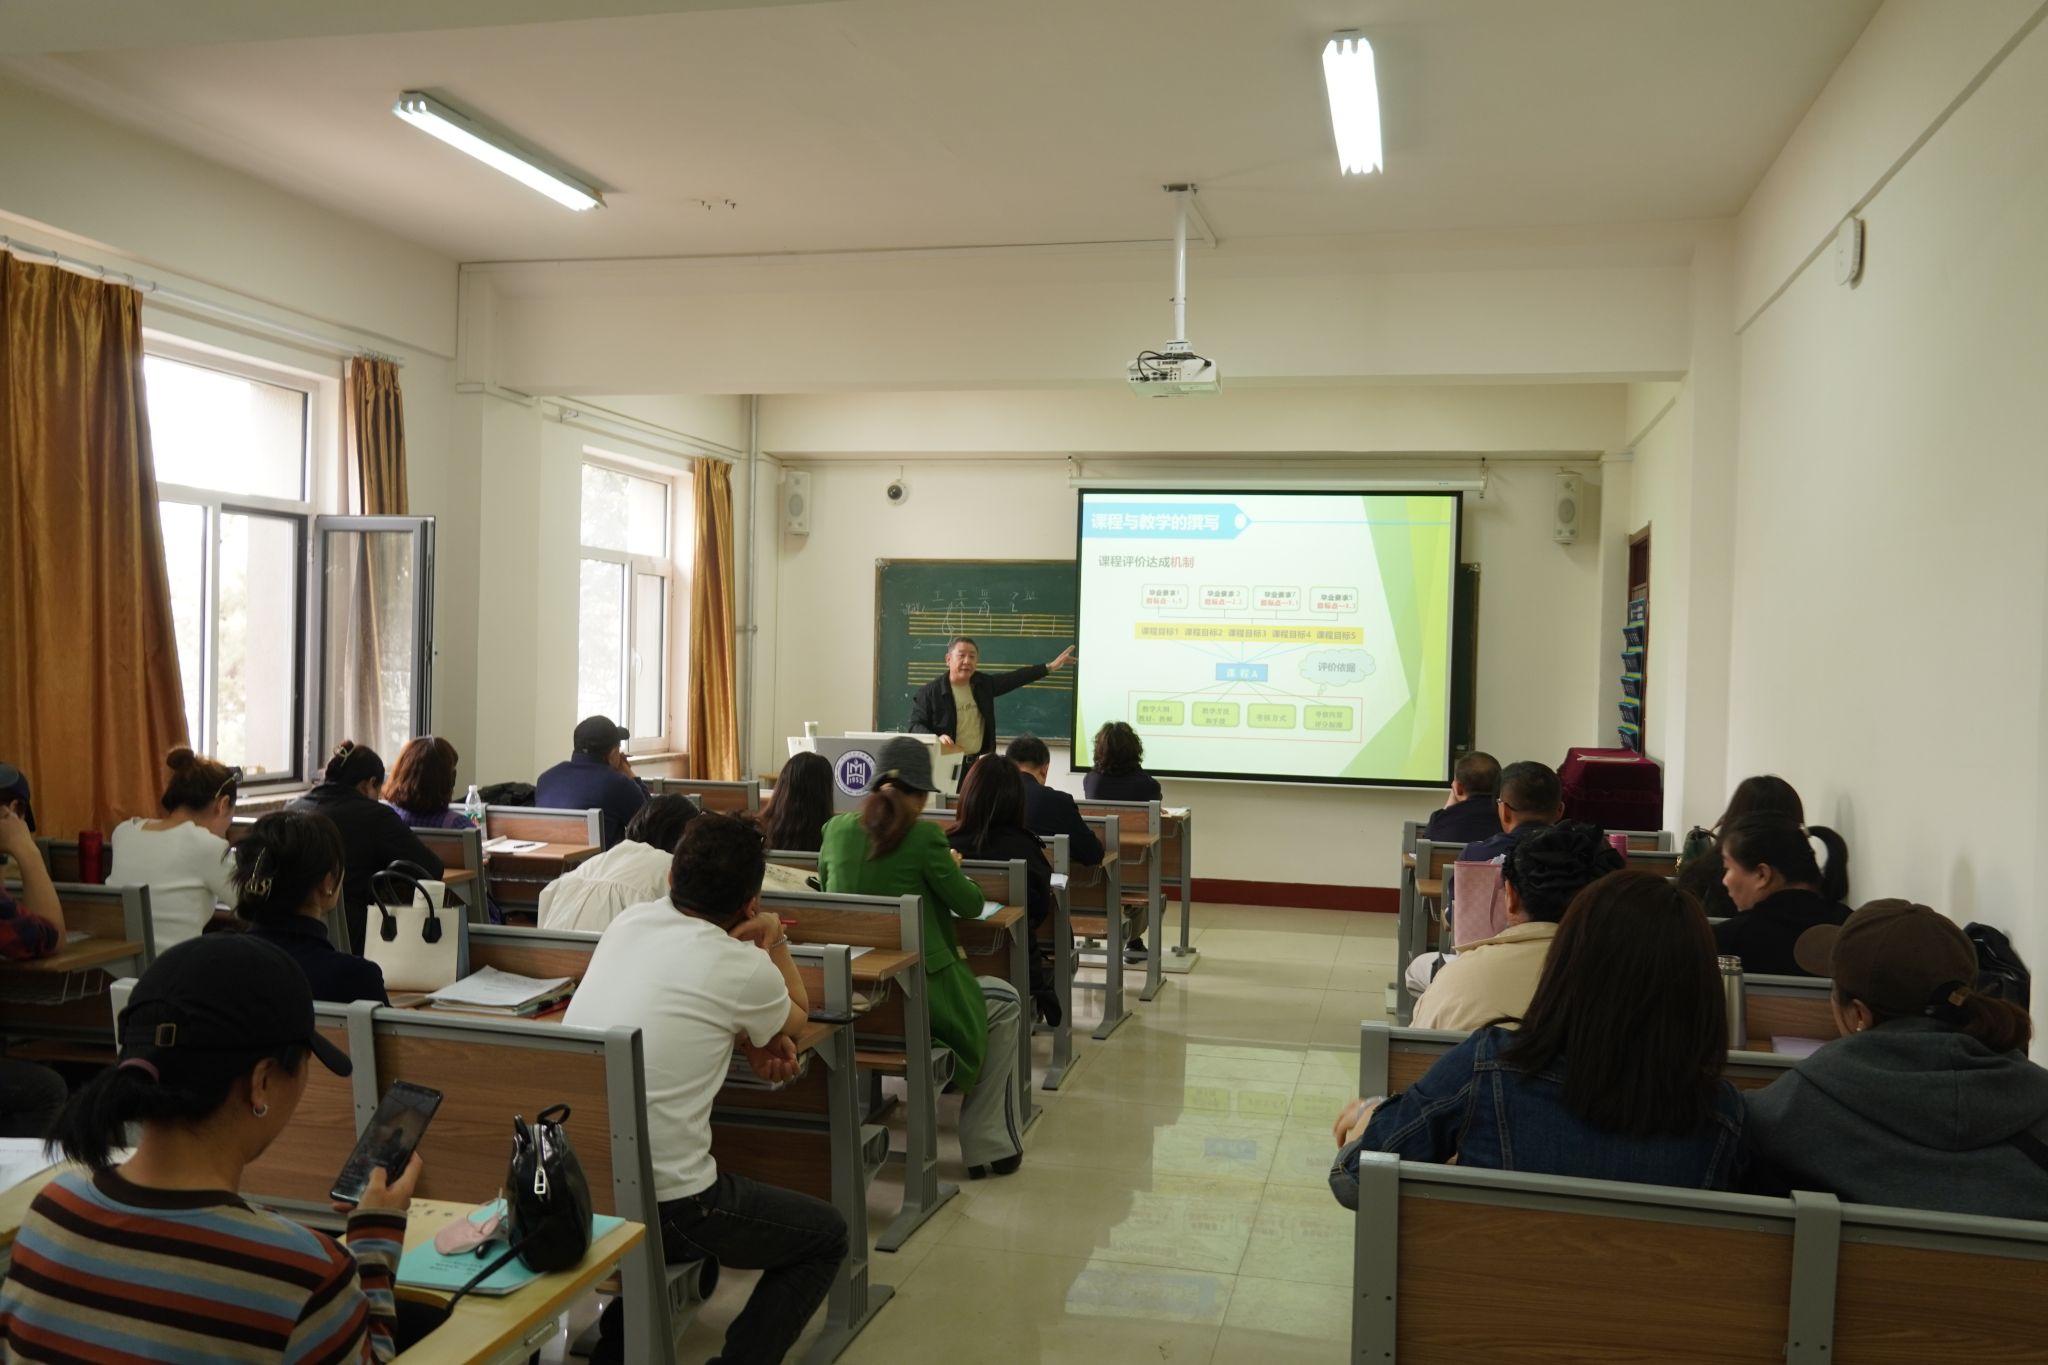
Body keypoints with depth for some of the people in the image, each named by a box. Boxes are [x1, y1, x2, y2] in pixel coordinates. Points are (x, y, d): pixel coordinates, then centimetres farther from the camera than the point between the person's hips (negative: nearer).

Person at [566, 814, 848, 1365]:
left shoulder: (630, 921, 2)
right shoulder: (745, 969, -13)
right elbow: (796, 1016, 10)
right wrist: (772, 937, 17)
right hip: (660, 1206, -6)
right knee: (828, 1234, 15)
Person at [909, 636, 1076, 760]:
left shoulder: (983, 683, 8)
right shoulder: (929, 692, -6)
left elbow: (1016, 678, 13)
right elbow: (916, 726, -8)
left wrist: (1050, 667, 11)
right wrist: (937, 739, -27)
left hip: (980, 761, 5)